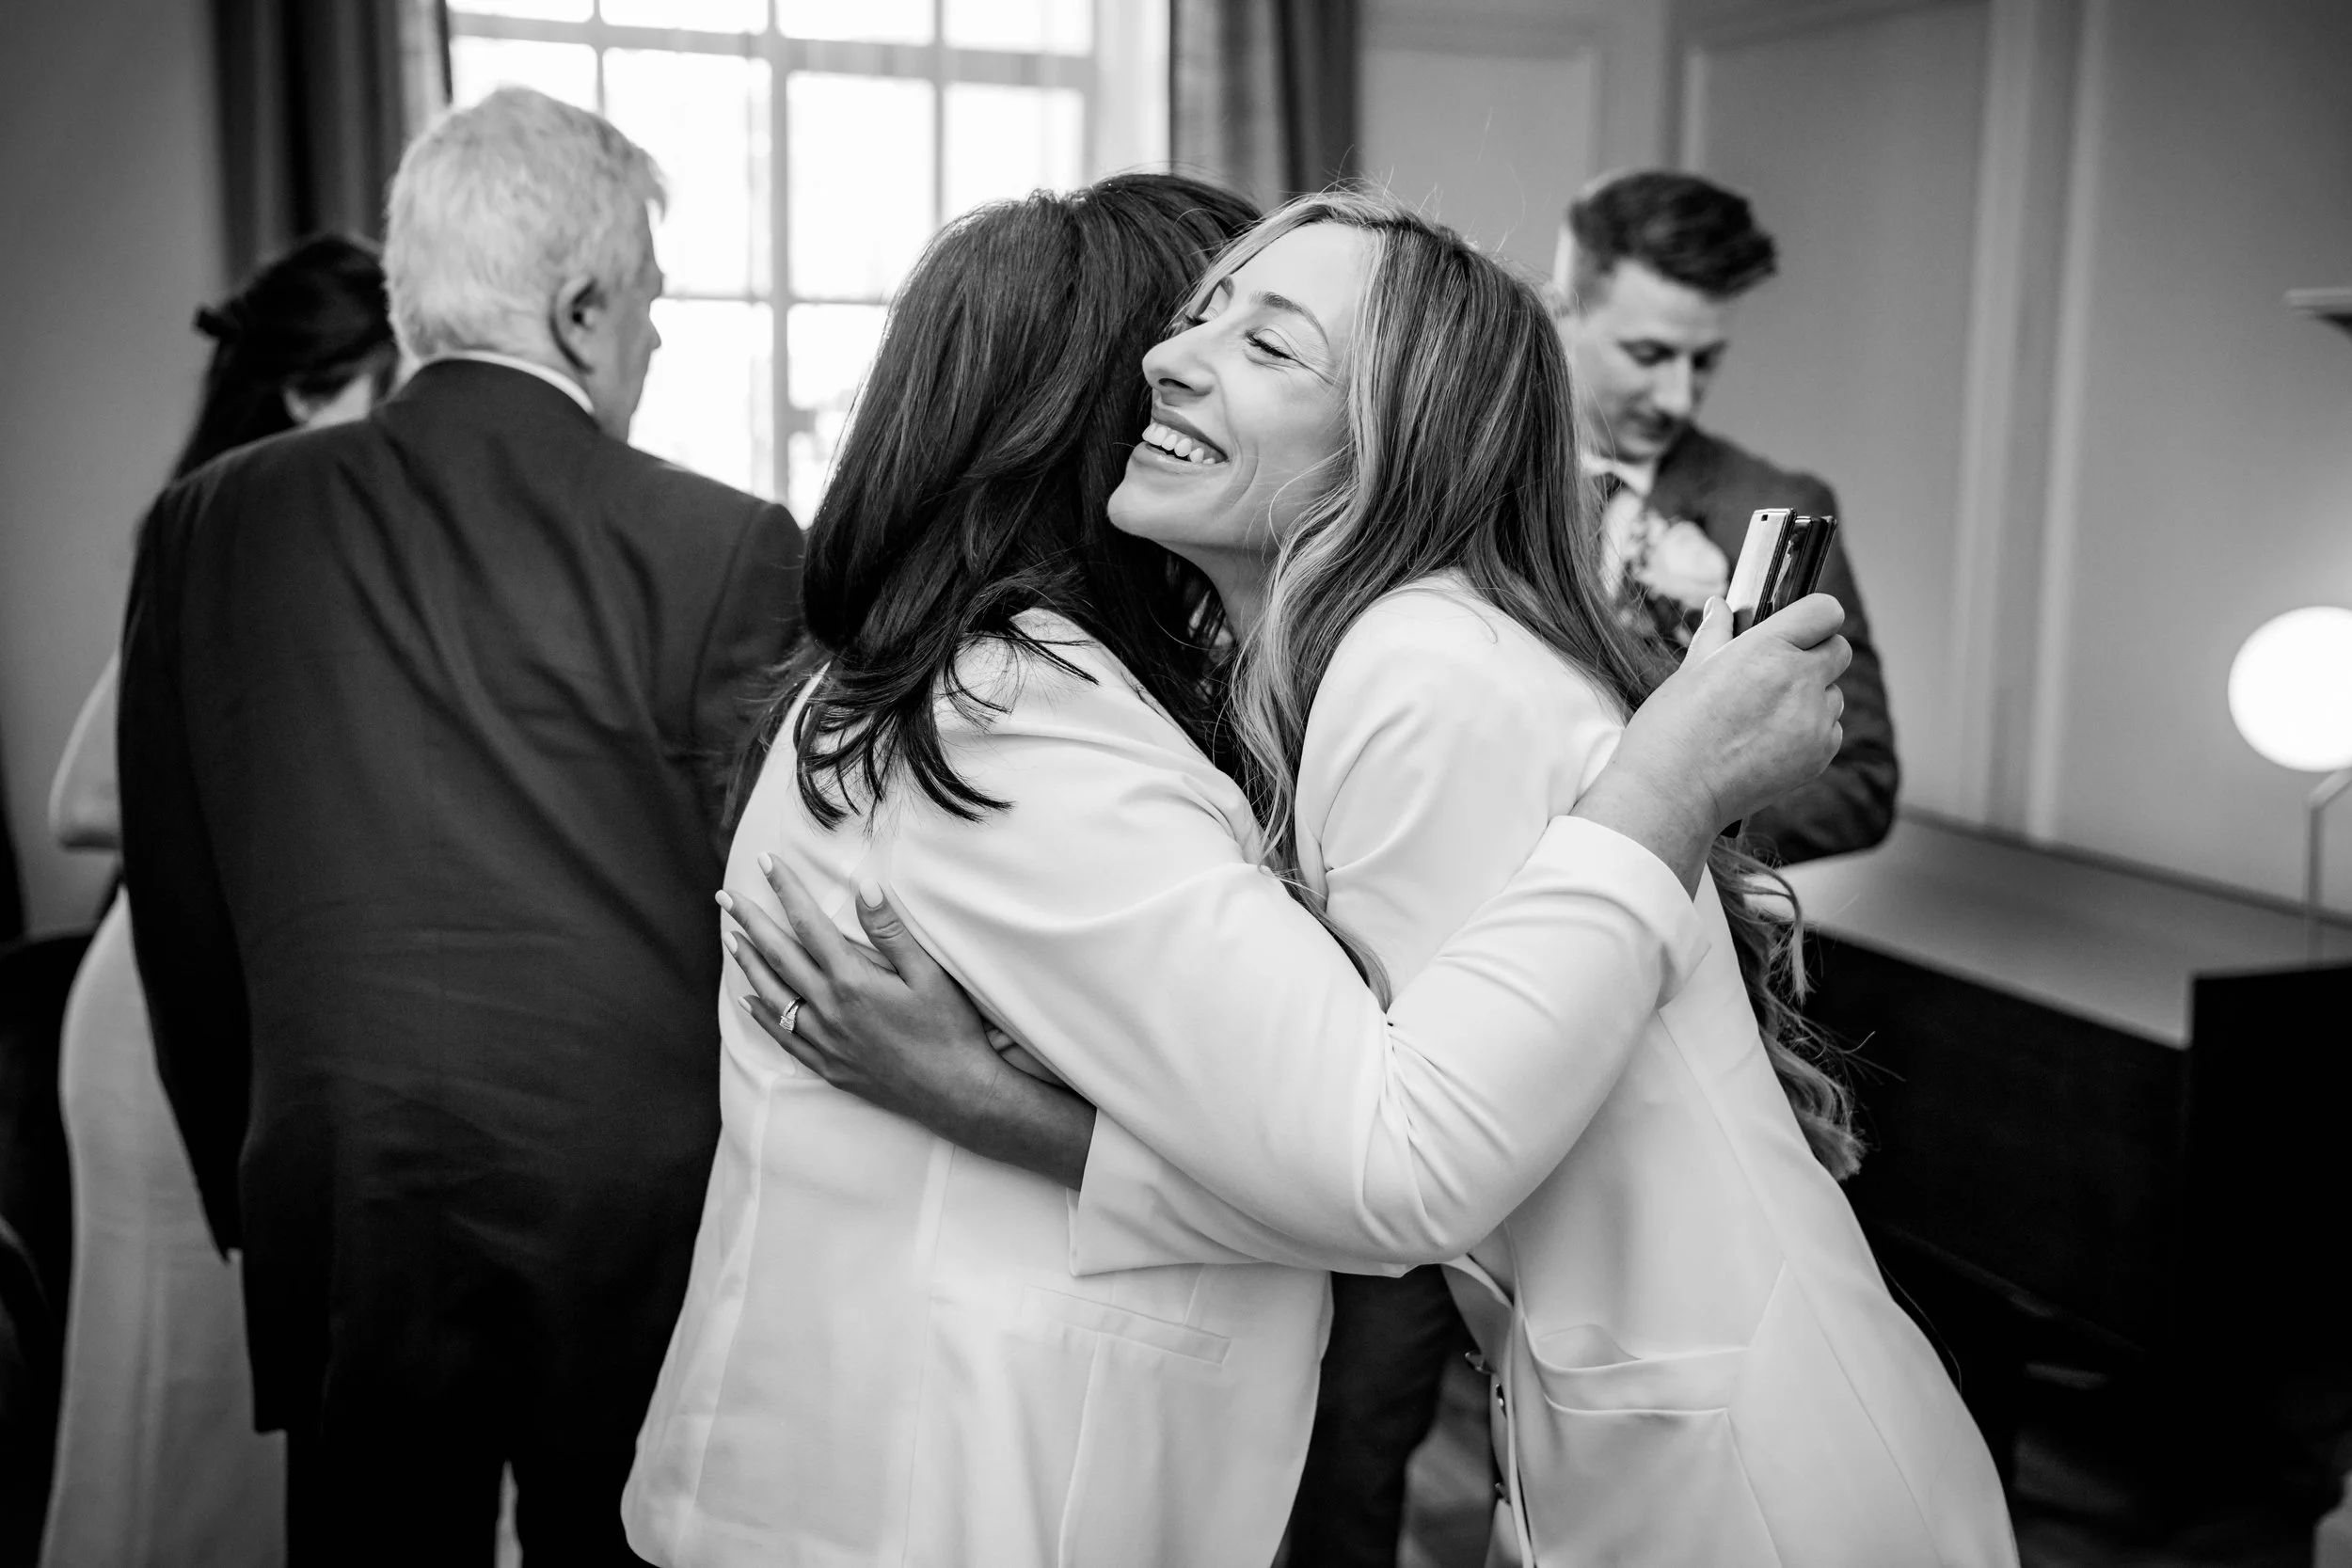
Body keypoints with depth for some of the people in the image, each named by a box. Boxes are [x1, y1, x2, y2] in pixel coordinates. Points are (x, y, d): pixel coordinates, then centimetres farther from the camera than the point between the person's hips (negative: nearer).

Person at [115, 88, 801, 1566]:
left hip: (336, 1226, 3)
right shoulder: (724, 549, -13)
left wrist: (255, 1191, 17)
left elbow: (181, 918, 6)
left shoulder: (210, 527, -1)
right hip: (635, 1223, -3)